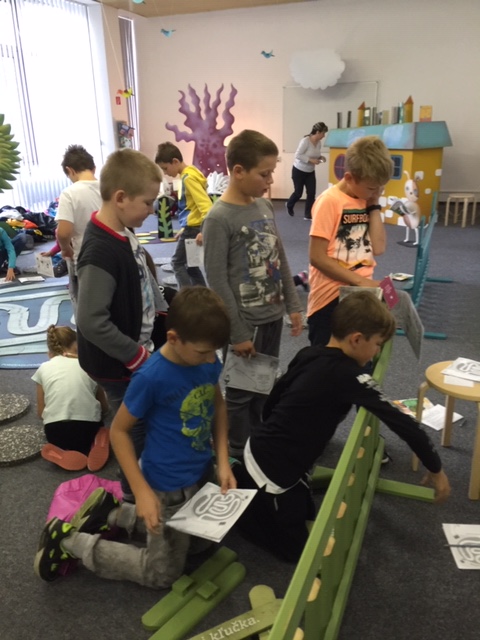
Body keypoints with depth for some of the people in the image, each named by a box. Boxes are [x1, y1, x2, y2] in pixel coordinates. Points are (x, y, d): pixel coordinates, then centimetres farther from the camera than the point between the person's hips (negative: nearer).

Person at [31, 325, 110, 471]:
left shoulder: (44, 368, 10)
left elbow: (41, 412, 13)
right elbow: (104, 408, 16)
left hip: (55, 433, 1)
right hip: (88, 429, 0)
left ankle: (60, 452, -1)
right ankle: (95, 444, -2)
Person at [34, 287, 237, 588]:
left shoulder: (208, 360, -11)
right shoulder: (152, 377, -28)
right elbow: (119, 430, -17)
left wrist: (223, 461, -2)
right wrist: (142, 492, -21)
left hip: (202, 473, 7)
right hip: (169, 486, -7)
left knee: (193, 544, 26)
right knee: (163, 574, 8)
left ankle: (112, 513, 31)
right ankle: (69, 540, 17)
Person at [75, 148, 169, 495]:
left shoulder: (125, 233, -1)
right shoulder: (101, 252, -30)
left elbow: (145, 279, 14)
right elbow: (91, 322, -31)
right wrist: (136, 356, -22)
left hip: (140, 352, 9)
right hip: (120, 364, -9)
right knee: (138, 431, 10)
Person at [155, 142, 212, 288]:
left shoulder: (188, 177, -17)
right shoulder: (189, 174, 13)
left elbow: (205, 204, -26)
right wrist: (184, 229, 22)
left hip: (194, 227, -10)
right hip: (192, 226, 10)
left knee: (178, 262, 0)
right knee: (190, 264, 16)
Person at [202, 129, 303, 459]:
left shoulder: (266, 206, 5)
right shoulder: (219, 218, -17)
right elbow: (217, 281, -17)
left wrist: (293, 305, 9)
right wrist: (238, 333, -15)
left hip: (273, 316, 7)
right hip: (246, 322, -7)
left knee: (264, 387, 20)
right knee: (241, 393, 9)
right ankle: (238, 456, 29)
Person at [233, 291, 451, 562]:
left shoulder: (309, 354, -2)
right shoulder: (350, 376, -25)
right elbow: (402, 423, -21)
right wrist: (436, 469, -7)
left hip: (263, 449, 8)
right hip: (273, 467, -8)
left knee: (307, 518, 26)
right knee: (296, 548, 12)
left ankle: (243, 477, 24)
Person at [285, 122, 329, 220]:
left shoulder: (319, 143, -3)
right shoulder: (305, 141, -23)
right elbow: (298, 155, -24)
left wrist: (320, 157, -9)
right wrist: (311, 160, -29)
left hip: (310, 172, 6)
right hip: (299, 170, -6)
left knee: (311, 193, -3)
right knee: (298, 193, 4)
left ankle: (308, 215, 7)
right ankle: (289, 205, 36)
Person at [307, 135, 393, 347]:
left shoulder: (366, 200, 7)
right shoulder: (330, 201, -14)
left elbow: (378, 248, -2)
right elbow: (317, 257, -18)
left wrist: (374, 205, -4)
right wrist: (361, 281, -19)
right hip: (331, 297, -7)